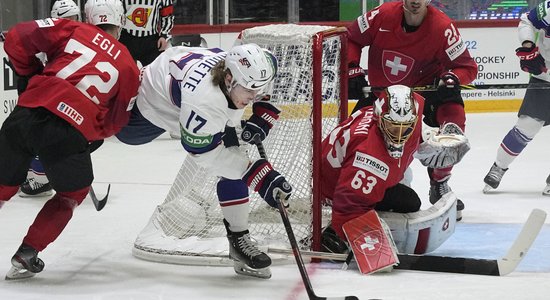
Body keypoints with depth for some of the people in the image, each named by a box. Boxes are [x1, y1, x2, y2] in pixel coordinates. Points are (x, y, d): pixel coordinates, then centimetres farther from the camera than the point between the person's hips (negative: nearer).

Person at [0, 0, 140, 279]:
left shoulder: (74, 30, 16)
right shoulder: (129, 66, 16)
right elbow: (114, 122, 16)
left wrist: (32, 71, 22)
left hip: (25, 115, 2)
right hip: (69, 133, -2)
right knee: (73, 192, 24)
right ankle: (27, 255, 16)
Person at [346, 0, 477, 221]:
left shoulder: (442, 27, -23)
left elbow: (467, 66, -15)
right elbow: (351, 39, -3)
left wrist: (452, 79, -36)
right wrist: (352, 69, -16)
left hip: (428, 86, -1)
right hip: (381, 88, 1)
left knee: (453, 119, -23)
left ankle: (439, 185, -1)